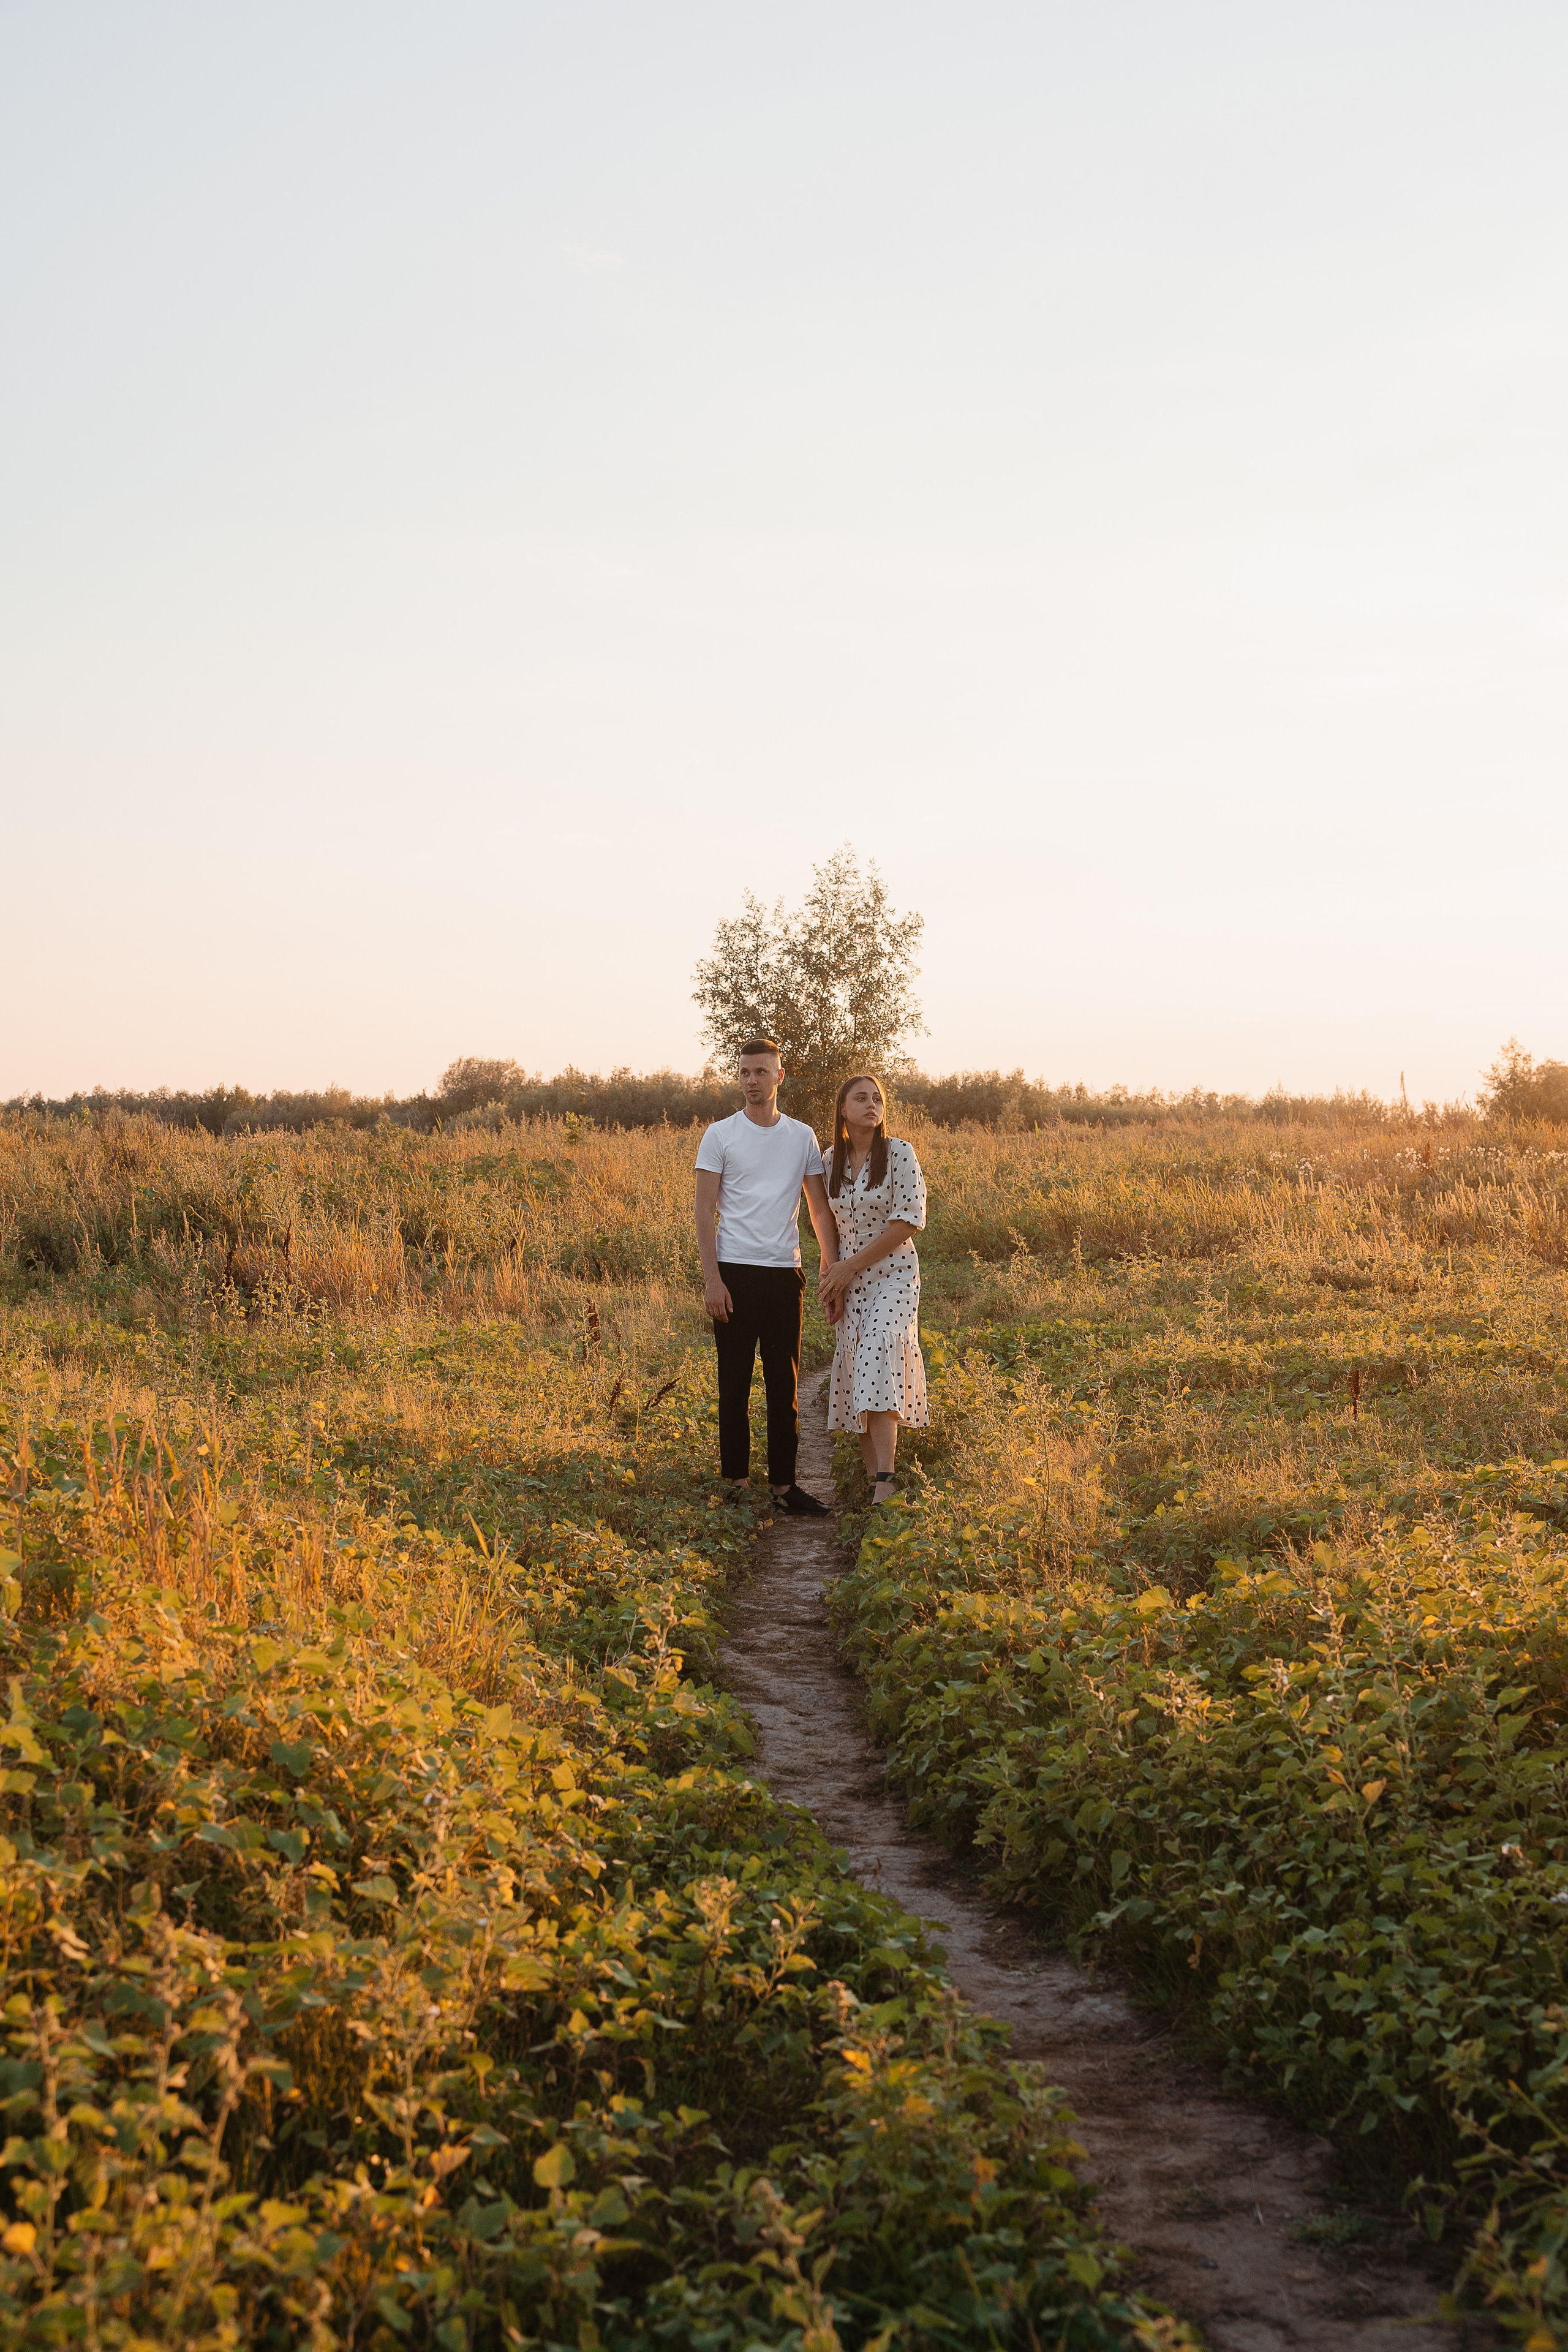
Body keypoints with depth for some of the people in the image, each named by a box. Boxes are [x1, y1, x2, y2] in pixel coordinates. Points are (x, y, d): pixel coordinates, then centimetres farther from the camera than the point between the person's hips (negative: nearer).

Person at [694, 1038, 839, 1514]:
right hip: (735, 1271, -2)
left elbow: (821, 1209, 12)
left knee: (785, 1384, 5)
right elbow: (705, 1210, -2)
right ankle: (736, 1482, 12)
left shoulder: (802, 1136, 9)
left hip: (785, 1273, 2)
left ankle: (784, 1484, 11)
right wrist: (712, 1278, -10)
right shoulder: (720, 1134, 1)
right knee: (734, 1382, 3)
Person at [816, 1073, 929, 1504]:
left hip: (892, 1274, -5)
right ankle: (871, 1478, 7)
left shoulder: (899, 1152, -9)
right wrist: (832, 1278, 3)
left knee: (879, 1361, -19)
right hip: (850, 1280, 5)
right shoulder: (832, 1160, 6)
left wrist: (851, 1266, -12)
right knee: (857, 1371, 2)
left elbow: (909, 1220, -14)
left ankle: (884, 1484, -24)